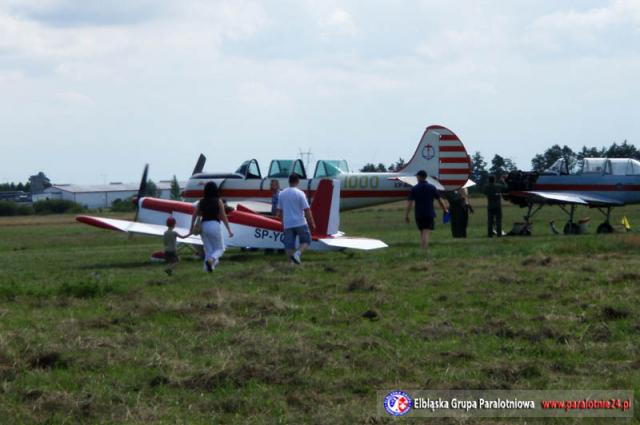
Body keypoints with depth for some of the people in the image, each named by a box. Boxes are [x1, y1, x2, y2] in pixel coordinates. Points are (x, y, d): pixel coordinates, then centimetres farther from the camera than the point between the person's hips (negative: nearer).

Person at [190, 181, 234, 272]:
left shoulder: (201, 202, 6)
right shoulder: (218, 201, -4)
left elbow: (194, 215, 5)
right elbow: (223, 217, -5)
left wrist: (192, 227, 17)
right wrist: (229, 230, -1)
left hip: (203, 226, 4)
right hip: (215, 225, -4)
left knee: (208, 250, 13)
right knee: (220, 249, 7)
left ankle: (208, 268, 6)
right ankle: (211, 259, -21)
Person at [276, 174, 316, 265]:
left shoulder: (282, 194, 6)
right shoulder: (299, 193, -9)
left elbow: (279, 210, 14)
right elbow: (306, 210, -11)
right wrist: (312, 223, -4)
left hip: (287, 224, 4)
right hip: (300, 223, -4)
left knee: (289, 245, 5)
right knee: (306, 241, 9)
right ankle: (298, 253, -15)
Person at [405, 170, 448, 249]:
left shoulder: (414, 189, -1)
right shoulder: (432, 187, 0)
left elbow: (409, 203, -6)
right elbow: (439, 200, 5)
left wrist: (406, 215, -3)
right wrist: (445, 209, 19)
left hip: (419, 215, 1)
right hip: (429, 214, -1)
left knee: (422, 233, 16)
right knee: (426, 233, -8)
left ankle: (423, 249, 17)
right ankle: (425, 250, -19)